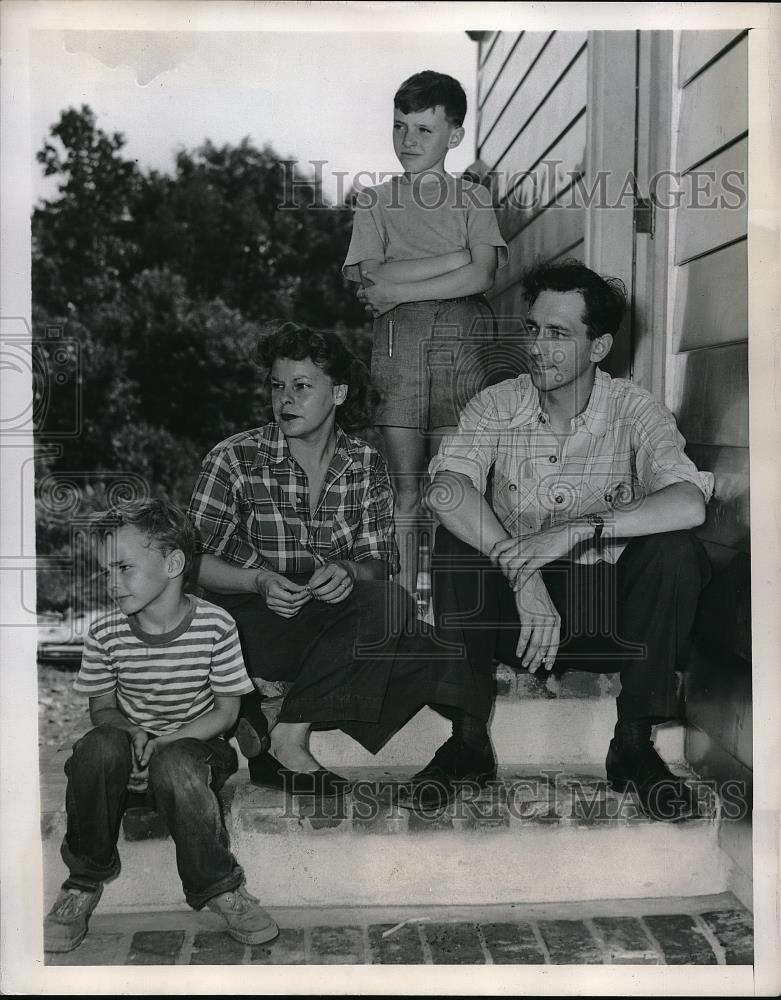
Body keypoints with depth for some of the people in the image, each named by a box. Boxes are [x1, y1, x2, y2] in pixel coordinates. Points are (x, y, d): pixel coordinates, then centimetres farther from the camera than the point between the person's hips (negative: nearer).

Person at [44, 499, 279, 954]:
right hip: (130, 742, 2)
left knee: (173, 765, -37)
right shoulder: (105, 632, -8)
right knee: (99, 747, -33)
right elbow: (101, 706, 6)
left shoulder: (215, 625, -14)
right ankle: (85, 882, -11)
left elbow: (227, 710, -6)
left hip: (195, 742, -2)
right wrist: (131, 732, -18)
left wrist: (168, 739, -21)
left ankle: (220, 887, -13)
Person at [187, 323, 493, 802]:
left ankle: (281, 727, -14)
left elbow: (380, 560, 0)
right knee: (388, 603, -29)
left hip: (335, 616, 5)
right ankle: (287, 742, -20)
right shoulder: (233, 460, -3)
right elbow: (195, 561, -6)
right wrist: (259, 581, -23)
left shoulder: (367, 464, 6)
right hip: (252, 621, -5)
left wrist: (347, 572, -23)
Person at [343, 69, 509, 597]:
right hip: (398, 336, 1)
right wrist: (457, 258, -3)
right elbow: (369, 276, -1)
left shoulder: (473, 197, 15)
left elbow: (482, 276, -2)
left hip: (464, 335, 0)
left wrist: (398, 289, -4)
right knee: (402, 475, -4)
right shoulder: (375, 200, 17)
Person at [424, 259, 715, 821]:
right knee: (456, 541, -26)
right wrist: (520, 571, -36)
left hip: (609, 610, 0)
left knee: (677, 552, -26)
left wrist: (577, 530, -32)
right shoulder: (497, 406, -5)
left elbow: (689, 504, -26)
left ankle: (635, 742, -12)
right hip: (515, 607, 1)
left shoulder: (634, 411, -8)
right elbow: (446, 489, -24)